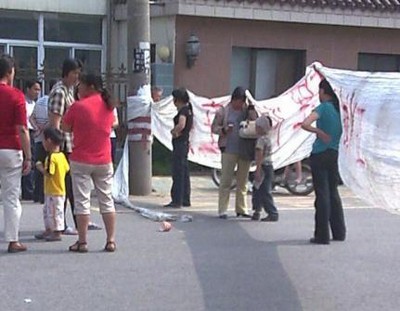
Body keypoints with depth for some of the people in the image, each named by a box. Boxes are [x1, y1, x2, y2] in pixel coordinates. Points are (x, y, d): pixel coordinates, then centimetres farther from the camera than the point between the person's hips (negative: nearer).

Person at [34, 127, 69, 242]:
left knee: (54, 211, -1)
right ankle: (48, 230, 29)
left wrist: (40, 167, -11)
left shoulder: (51, 157, -21)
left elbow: (48, 173, -27)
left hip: (54, 192, -10)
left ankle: (57, 233, 5)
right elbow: (66, 169, 13)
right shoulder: (62, 155, 6)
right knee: (47, 210, 21)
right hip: (60, 189, 10)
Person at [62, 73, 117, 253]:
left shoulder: (78, 106, -12)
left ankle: (82, 242, 1)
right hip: (104, 161, 4)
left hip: (81, 160, -4)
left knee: (82, 200, 1)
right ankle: (111, 240, 8)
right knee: (106, 199, 9)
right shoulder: (108, 106, 5)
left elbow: (65, 128, -4)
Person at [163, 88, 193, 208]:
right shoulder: (188, 109, 14)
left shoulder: (183, 110, -15)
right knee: (184, 173, 13)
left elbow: (181, 125, -31)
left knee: (178, 173, -7)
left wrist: (174, 131, -13)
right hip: (185, 142, 10)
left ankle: (177, 200, -5)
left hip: (180, 143, -10)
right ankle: (185, 199, 18)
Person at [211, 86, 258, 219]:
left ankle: (241, 209, 20)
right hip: (229, 150, -3)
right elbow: (214, 127, 3)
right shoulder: (224, 111, 1)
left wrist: (251, 109, -12)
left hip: (245, 151, 3)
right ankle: (222, 210, -2)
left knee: (242, 182, 11)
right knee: (225, 181, -5)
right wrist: (224, 130, -16)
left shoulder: (247, 110, 8)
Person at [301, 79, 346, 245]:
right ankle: (339, 232, 23)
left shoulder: (323, 107, -12)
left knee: (322, 195, -2)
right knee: (333, 193, 17)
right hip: (335, 155, 6)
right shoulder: (340, 108, 6)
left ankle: (322, 235, 1)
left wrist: (319, 132, -14)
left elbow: (305, 124, -27)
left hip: (320, 155, -6)